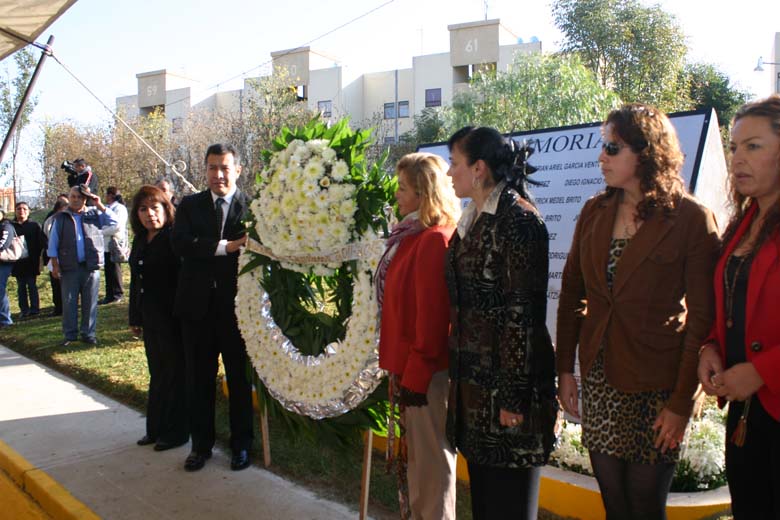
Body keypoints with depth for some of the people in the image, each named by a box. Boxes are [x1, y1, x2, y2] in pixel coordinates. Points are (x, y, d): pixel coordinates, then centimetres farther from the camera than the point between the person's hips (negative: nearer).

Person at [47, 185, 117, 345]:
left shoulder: (94, 214, 9)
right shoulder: (60, 218, 7)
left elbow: (114, 222, 0)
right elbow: (53, 243, 6)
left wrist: (99, 206, -5)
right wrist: (55, 265, 0)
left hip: (91, 266, 0)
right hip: (69, 267, 0)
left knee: (90, 302, 5)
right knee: (69, 302, 4)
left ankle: (88, 333, 14)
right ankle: (70, 334, 15)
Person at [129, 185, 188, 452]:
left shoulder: (174, 239, -13)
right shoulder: (140, 241, 11)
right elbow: (136, 280, 17)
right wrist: (135, 317, 19)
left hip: (172, 317, -8)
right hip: (150, 318, 8)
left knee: (174, 372, 4)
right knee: (157, 372, 16)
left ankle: (175, 431, 17)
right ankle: (156, 428, 29)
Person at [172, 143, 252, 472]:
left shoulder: (253, 207, -2)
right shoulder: (189, 205, 6)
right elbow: (180, 243, -11)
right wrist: (226, 246, -19)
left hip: (237, 306, -3)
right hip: (198, 306, 3)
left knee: (239, 378, 9)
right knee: (199, 380, 13)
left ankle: (241, 444, 26)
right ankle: (201, 444, 29)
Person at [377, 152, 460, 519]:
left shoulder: (433, 239, -17)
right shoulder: (411, 235, 12)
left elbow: (431, 315, -21)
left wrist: (416, 376, -17)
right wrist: (400, 370, 17)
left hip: (426, 373, -9)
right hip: (409, 367, 9)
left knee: (431, 462, 4)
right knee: (416, 457, 20)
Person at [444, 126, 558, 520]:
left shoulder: (517, 218, -13)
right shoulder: (471, 220, 13)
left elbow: (524, 312, -18)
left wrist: (514, 395, -19)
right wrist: (458, 375, 15)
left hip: (507, 382, -8)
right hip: (473, 379, 8)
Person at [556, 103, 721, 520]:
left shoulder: (691, 218, -9)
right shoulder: (594, 212, 6)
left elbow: (702, 317, -9)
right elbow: (572, 294, 9)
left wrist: (682, 401, -11)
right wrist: (564, 368, 6)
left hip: (655, 386, -4)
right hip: (598, 379, 4)